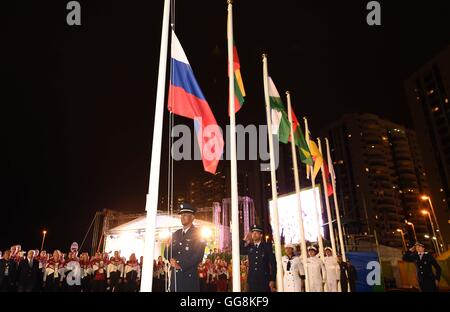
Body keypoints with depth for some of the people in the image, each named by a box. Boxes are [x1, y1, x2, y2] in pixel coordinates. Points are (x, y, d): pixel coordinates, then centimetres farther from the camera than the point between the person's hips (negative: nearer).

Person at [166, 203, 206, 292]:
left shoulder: (198, 233, -3)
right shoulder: (175, 234, 15)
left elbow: (198, 256, -11)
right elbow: (167, 252, 15)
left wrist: (181, 265, -12)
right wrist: (172, 260, -6)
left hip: (189, 276, -5)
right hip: (175, 275, 5)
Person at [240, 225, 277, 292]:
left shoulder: (267, 246, 0)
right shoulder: (249, 247, 9)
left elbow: (273, 263, -2)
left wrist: (272, 280, -7)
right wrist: (245, 240, -1)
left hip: (264, 280, -2)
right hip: (252, 279, 3)